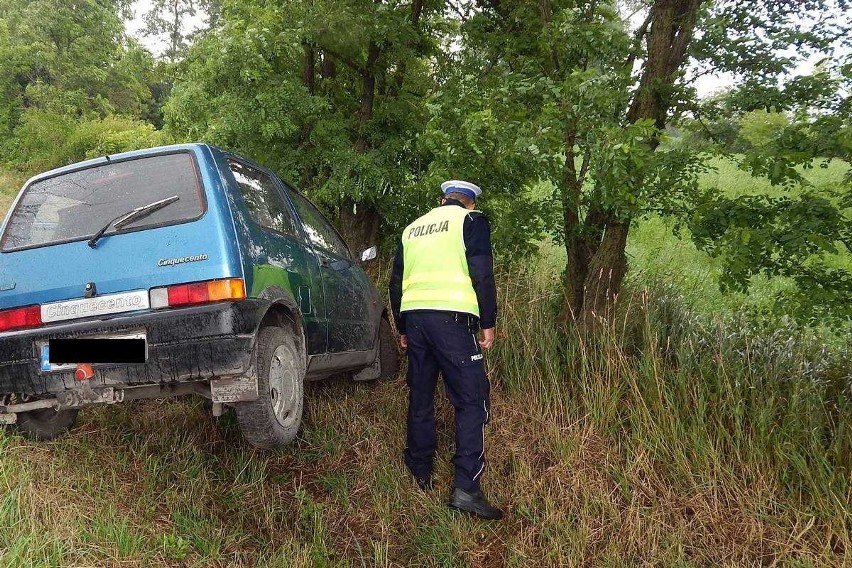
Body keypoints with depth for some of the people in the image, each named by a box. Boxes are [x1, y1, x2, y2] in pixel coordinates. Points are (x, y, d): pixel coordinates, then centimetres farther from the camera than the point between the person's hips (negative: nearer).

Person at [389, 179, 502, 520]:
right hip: (452, 317, -6)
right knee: (471, 400, -4)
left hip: (413, 315, 6)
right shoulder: (471, 221, 5)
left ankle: (421, 474, 25)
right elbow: (482, 274, -6)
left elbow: (397, 281, 24)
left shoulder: (412, 229, 23)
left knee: (420, 398, 16)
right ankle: (466, 488, -12)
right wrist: (488, 323, -1)